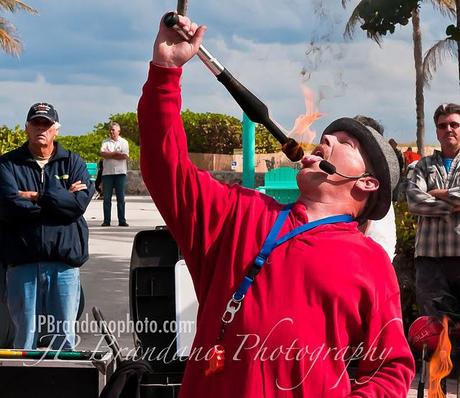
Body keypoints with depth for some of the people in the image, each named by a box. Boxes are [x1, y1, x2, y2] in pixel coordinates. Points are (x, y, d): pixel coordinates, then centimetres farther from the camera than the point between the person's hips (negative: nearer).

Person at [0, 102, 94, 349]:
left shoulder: (73, 163, 12)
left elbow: (81, 201, -6)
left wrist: (37, 197, -7)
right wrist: (60, 200, -6)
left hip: (65, 260, 1)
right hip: (22, 262, -1)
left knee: (64, 335, 4)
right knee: (25, 335, 3)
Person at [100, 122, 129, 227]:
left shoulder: (124, 142, 8)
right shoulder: (105, 142, 12)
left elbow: (125, 156, -7)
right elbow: (103, 154, -5)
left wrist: (109, 155, -5)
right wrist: (116, 153, -8)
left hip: (120, 172, -1)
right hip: (107, 172, 1)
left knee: (121, 197, 0)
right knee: (107, 198, 0)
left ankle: (122, 220, 1)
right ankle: (106, 221, 2)